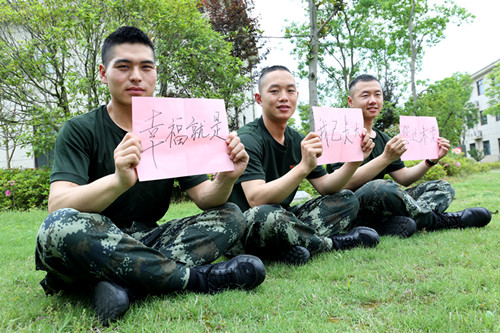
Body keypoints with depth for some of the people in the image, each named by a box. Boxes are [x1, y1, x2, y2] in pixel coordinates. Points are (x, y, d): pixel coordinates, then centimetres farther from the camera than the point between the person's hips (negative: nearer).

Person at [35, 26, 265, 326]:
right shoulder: (81, 130, -3)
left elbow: (205, 198, -1)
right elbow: (58, 206, -19)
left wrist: (227, 180, -24)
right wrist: (119, 182, -39)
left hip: (148, 241, 4)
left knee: (231, 216, -11)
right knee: (60, 227, -35)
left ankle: (123, 285, -28)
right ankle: (198, 278, -23)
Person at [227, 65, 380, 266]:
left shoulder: (297, 140, 8)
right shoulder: (247, 139, -16)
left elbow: (325, 186, 7)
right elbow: (256, 200, -29)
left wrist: (354, 161, -9)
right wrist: (304, 167, -37)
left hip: (281, 222, 7)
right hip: (240, 234, -7)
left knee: (346, 200, 2)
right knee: (266, 215, -40)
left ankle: (291, 248, -20)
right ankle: (333, 243, -12)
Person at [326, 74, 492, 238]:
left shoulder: (383, 138, 19)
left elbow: (404, 178, 17)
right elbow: (345, 184, -20)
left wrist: (431, 160, 2)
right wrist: (385, 158, -26)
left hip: (380, 208, 9)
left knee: (443, 187, 3)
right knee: (383, 187, -38)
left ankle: (394, 225, -27)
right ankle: (439, 220, -12)